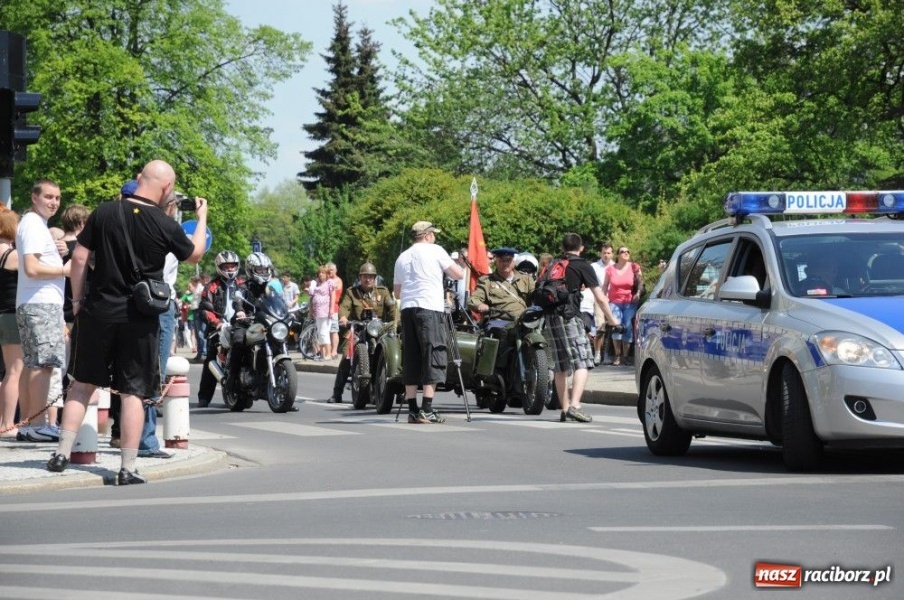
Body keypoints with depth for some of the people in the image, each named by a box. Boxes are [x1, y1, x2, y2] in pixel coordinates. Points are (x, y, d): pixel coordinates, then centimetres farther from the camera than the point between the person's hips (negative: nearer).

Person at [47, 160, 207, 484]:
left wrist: (77, 299, 11)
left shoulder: (104, 213, -3)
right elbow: (194, 254, 9)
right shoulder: (165, 226, -9)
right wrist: (201, 218, 25)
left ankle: (62, 454, 12)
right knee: (134, 392, 4)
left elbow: (79, 257, 0)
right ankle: (128, 468, 3)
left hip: (98, 312, 2)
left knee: (83, 384, 14)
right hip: (140, 320, -2)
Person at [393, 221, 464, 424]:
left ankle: (412, 410, 6)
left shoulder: (402, 257, 19)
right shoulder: (435, 251, 3)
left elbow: (397, 292, 20)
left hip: (407, 309, 6)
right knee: (433, 357, -5)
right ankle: (427, 410, -13)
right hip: (430, 308, -6)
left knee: (411, 359, 8)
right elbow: (459, 274, 2)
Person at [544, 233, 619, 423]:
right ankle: (574, 405, -22)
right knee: (582, 364, -7)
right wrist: (611, 318, 15)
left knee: (560, 368, 11)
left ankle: (564, 409, 12)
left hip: (549, 318, 6)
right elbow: (600, 298, 2)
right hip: (569, 318, -6)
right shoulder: (582, 266, 3)